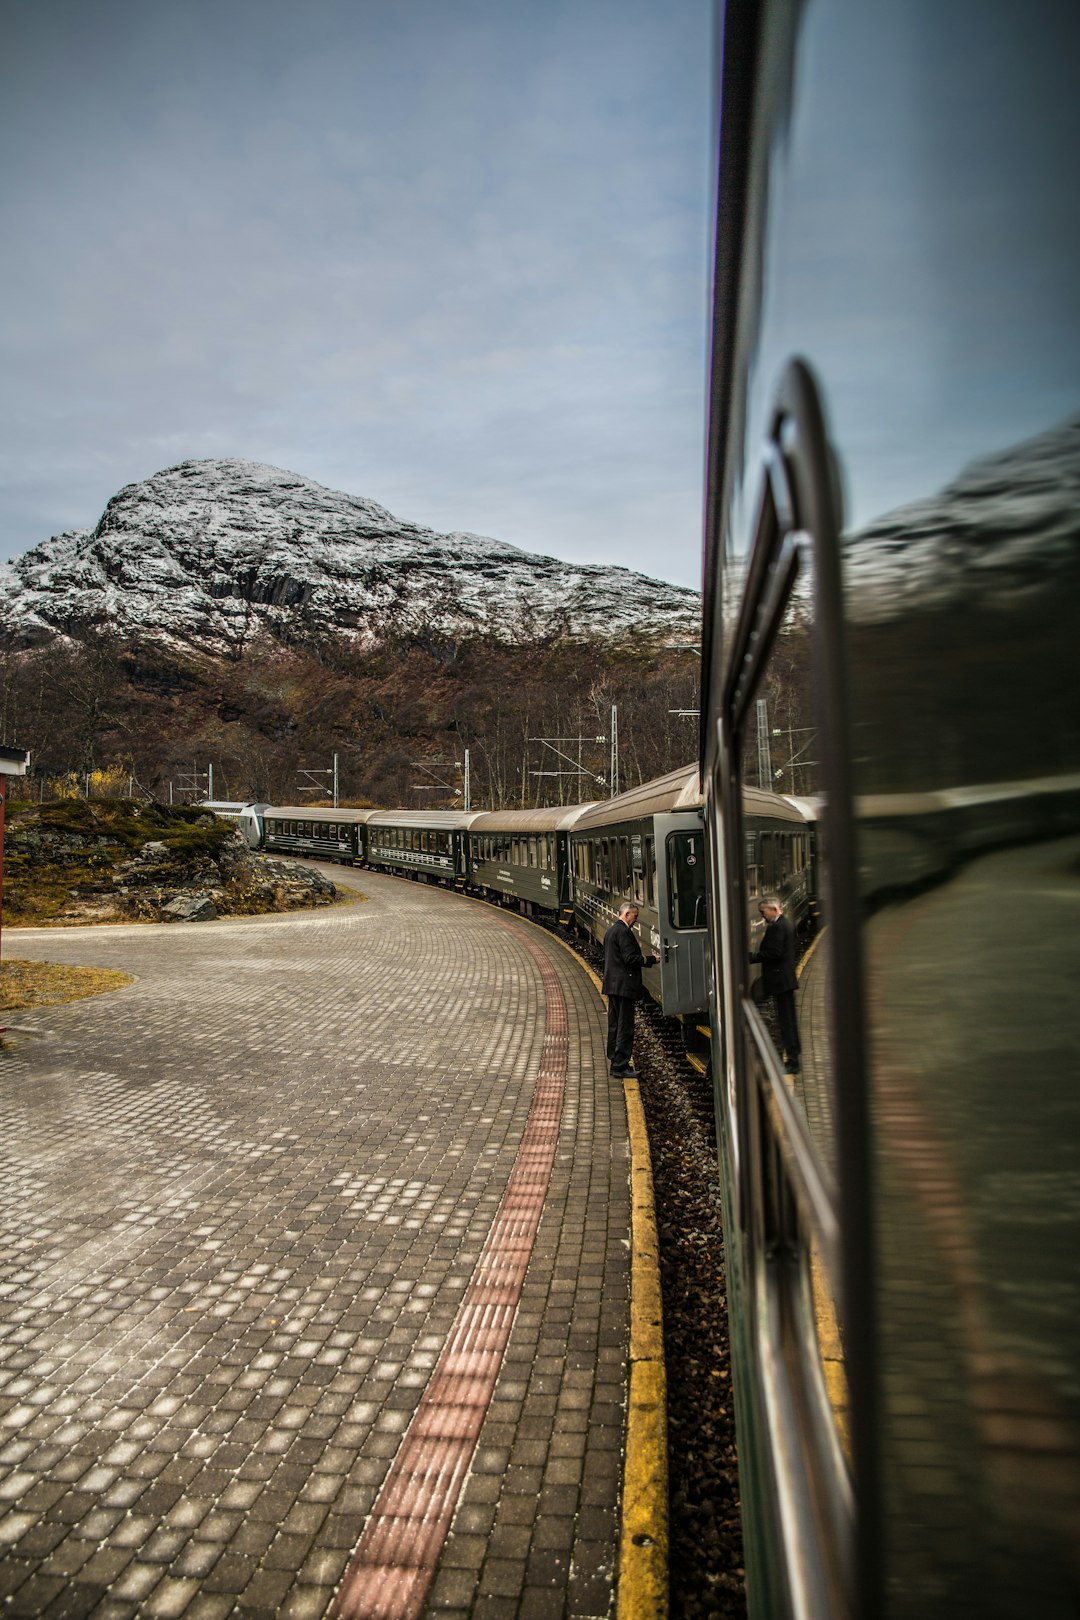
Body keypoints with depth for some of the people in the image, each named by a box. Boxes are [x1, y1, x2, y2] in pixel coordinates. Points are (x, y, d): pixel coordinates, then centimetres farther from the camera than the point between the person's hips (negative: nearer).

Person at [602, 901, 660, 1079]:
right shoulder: (623, 931, -16)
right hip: (623, 986, -11)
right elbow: (630, 958, -21)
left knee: (614, 1024, 15)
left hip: (612, 985, 11)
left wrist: (640, 955, 20)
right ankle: (620, 1066, -2)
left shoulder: (611, 931, 16)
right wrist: (651, 959, -11)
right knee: (625, 1026, -5)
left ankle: (615, 1062, 22)